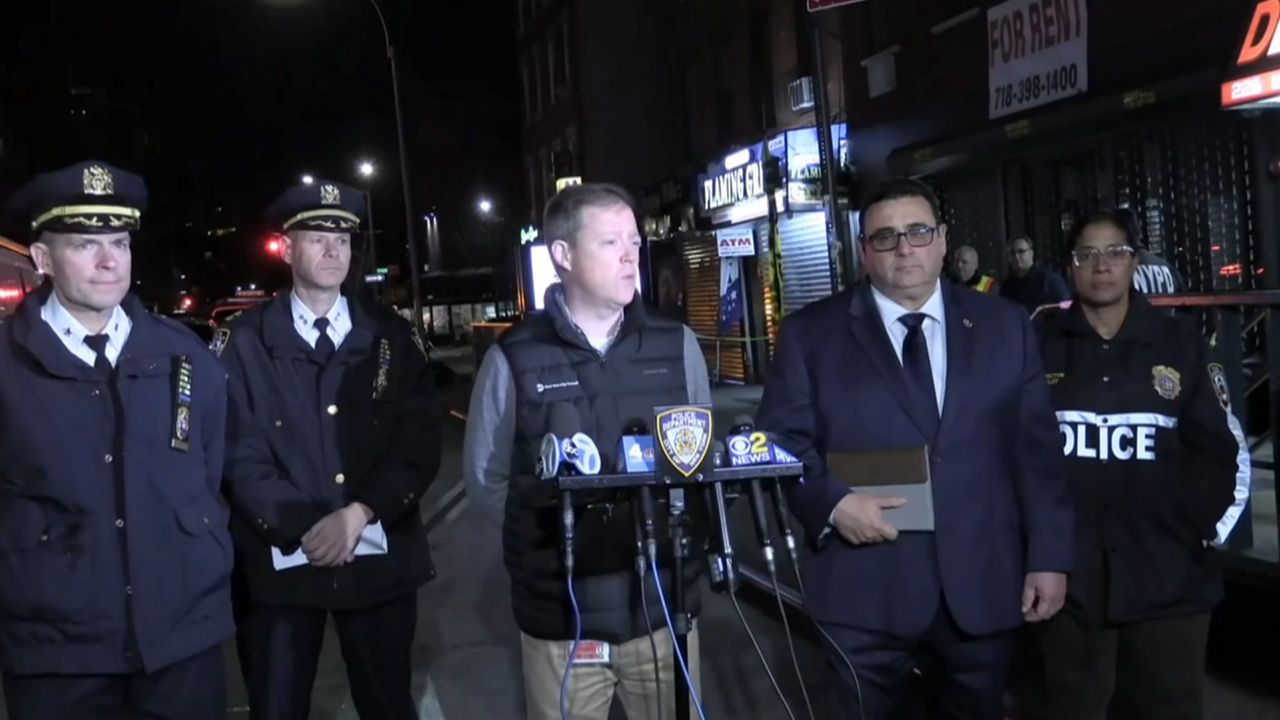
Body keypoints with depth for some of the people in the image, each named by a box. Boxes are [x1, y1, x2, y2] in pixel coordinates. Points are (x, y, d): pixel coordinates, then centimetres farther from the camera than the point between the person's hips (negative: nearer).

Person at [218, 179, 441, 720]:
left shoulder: (391, 336, 5)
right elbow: (239, 455, -6)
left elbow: (420, 443, -2)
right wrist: (303, 527, -16)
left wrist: (358, 514, -15)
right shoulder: (245, 342, 1)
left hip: (379, 559, 2)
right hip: (280, 561, -1)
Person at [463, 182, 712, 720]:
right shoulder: (514, 359, -5)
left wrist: (674, 529, 2)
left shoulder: (677, 345, 3)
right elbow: (485, 476, 4)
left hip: (664, 604, 2)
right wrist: (547, 534, 0)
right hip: (560, 616, -2)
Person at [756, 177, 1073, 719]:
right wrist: (832, 503, -17)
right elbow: (779, 441, -1)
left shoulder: (1005, 327, 7)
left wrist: (1049, 556, 2)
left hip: (984, 584, 2)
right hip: (865, 586, -2)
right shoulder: (811, 334, 1)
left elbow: (1038, 449, 6)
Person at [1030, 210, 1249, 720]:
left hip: (1168, 576, 1)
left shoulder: (1180, 343, 4)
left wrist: (1208, 528, -1)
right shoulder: (1038, 343, 0)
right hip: (1067, 574, -1)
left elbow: (1222, 446, 7)